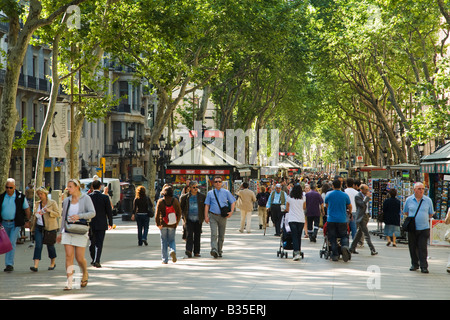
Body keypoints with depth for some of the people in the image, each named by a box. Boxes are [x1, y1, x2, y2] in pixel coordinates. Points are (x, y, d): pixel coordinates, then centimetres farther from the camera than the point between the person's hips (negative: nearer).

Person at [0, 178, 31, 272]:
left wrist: (27, 221, 6)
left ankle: (10, 264, -13)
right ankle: (8, 263, 23)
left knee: (12, 243, -13)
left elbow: (27, 209, 6)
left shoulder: (20, 197, -3)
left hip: (15, 224, -4)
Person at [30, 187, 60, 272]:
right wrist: (32, 226, 17)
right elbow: (34, 215, 20)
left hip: (50, 227, -3)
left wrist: (49, 211, -22)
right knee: (38, 245, -9)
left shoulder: (52, 203, -2)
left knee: (50, 245, 7)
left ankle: (53, 263, 28)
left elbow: (58, 214, -6)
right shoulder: (37, 204, 12)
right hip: (39, 227, 3)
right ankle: (36, 265, -16)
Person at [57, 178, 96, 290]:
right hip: (68, 231, 4)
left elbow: (92, 213, -11)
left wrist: (79, 216, -25)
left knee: (79, 258, -2)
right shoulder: (66, 200, 11)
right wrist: (60, 232, 18)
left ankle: (85, 274, 28)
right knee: (69, 256, -7)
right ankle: (69, 282, -8)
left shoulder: (85, 198, -2)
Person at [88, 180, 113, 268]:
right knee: (99, 243, -1)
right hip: (101, 224, -2)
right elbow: (109, 211, -4)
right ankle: (96, 261, -11)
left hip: (91, 224, 2)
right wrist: (110, 223, 8)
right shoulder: (105, 197, -7)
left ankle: (93, 259, 27)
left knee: (92, 242, 17)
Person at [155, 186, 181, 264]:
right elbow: (179, 213, -1)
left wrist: (158, 224, 0)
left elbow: (157, 214, -10)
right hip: (172, 225, 1)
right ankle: (173, 251, -17)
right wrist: (177, 222, 10)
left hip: (163, 225, -1)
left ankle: (165, 259, 7)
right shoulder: (175, 201, -3)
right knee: (171, 240, 14)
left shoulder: (160, 201, -8)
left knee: (164, 241, 8)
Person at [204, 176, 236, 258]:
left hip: (223, 217, 1)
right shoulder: (210, 193, 7)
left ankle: (219, 251, 18)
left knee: (221, 235, 6)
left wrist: (231, 212, -5)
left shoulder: (226, 192, 8)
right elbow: (207, 205, 5)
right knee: (214, 234, -16)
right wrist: (206, 216, -4)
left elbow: (233, 202, 9)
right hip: (213, 216, -1)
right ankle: (214, 250, -29)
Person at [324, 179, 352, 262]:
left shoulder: (328, 195, 1)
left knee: (332, 237, 6)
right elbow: (350, 207, 14)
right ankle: (345, 246, -19)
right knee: (344, 236, 10)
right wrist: (349, 212, 37)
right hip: (342, 220, 0)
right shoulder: (345, 195, 1)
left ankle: (335, 255, 1)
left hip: (331, 220, 0)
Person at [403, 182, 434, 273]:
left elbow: (431, 214, 13)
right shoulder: (409, 200, 4)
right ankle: (414, 264, 21)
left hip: (424, 228, -1)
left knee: (423, 248, -7)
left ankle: (424, 267, -4)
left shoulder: (428, 200, 3)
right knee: (413, 248, 7)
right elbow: (405, 212, 16)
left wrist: (424, 219, 8)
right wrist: (413, 218, 9)